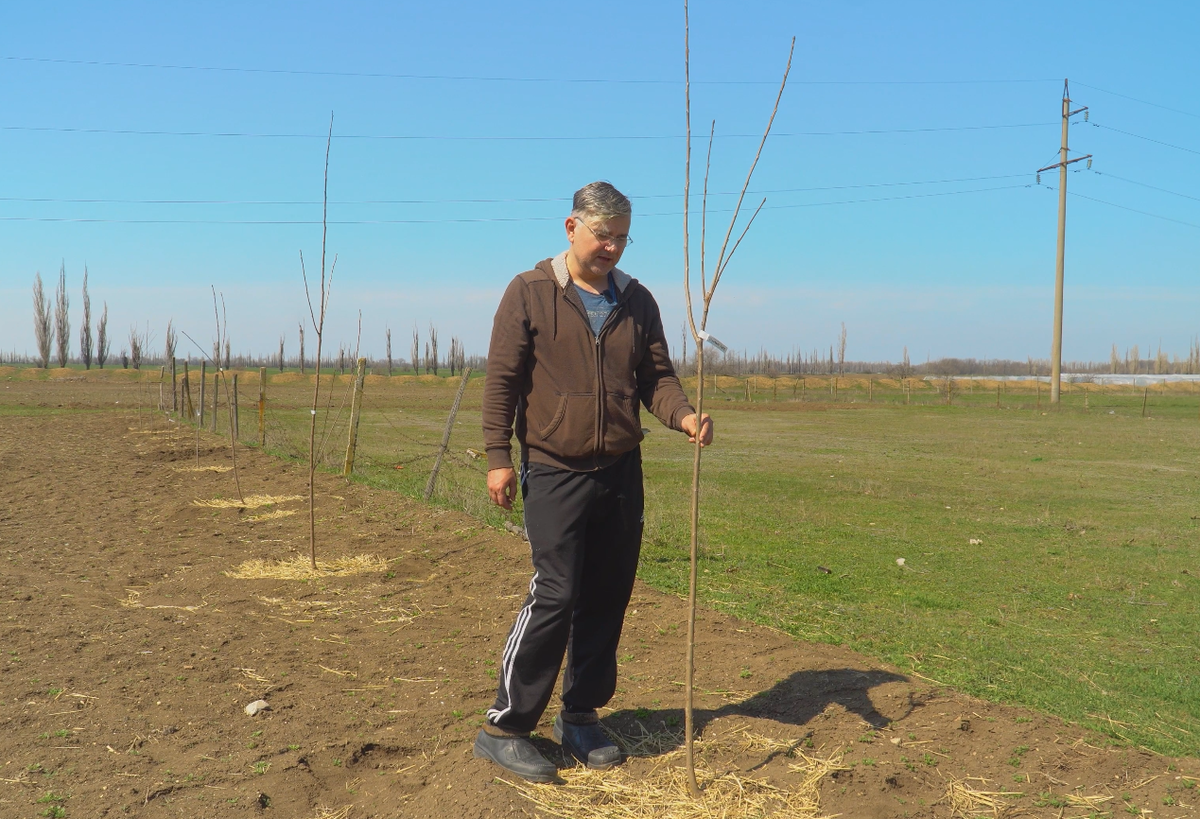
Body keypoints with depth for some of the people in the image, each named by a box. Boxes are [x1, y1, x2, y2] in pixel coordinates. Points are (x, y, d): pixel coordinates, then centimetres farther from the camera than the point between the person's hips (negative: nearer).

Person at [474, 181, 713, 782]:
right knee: (554, 597, -9)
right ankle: (504, 728, 3)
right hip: (556, 473, -5)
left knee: (607, 599, 9)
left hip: (621, 473, 5)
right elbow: (501, 378, -3)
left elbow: (657, 378, 10)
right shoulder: (530, 294, -1)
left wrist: (684, 416, -11)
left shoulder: (638, 302, 11)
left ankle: (581, 716, 24)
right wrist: (499, 456, -10)